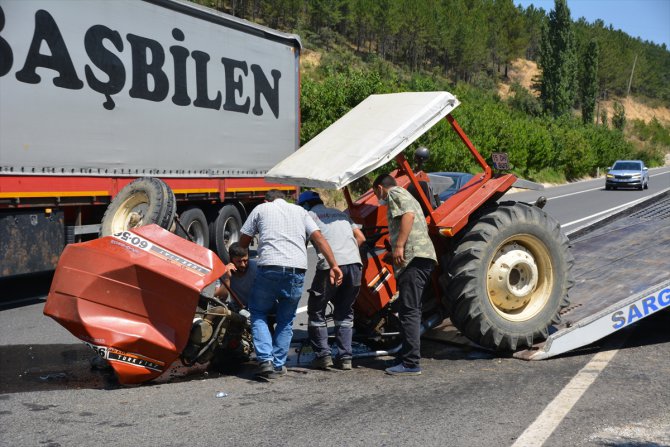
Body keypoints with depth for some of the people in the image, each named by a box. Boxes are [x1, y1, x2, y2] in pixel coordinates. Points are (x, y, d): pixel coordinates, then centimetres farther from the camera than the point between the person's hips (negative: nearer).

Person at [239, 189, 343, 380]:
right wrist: (333, 265, 5)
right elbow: (319, 238, 10)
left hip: (269, 268, -2)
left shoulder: (261, 209, 17)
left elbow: (243, 241, 17)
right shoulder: (300, 211, 23)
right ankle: (278, 365, 15)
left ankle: (265, 360, -2)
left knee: (258, 313, 14)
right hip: (297, 270, 2)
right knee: (286, 320, 16)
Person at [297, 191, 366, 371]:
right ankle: (345, 357, 12)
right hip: (355, 263, 5)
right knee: (345, 312, 17)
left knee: (316, 311, 11)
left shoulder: (309, 215, 13)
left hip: (330, 265, -5)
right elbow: (361, 237, 25)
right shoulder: (339, 213, 28)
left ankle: (323, 355, 7)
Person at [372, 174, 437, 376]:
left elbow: (408, 215, -17)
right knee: (409, 309, 15)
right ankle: (408, 355, 22)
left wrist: (399, 245, -22)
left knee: (409, 310, -12)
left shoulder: (395, 193, 2)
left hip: (414, 257, -10)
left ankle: (411, 364, -14)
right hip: (423, 257, 10)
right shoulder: (407, 197, 31)